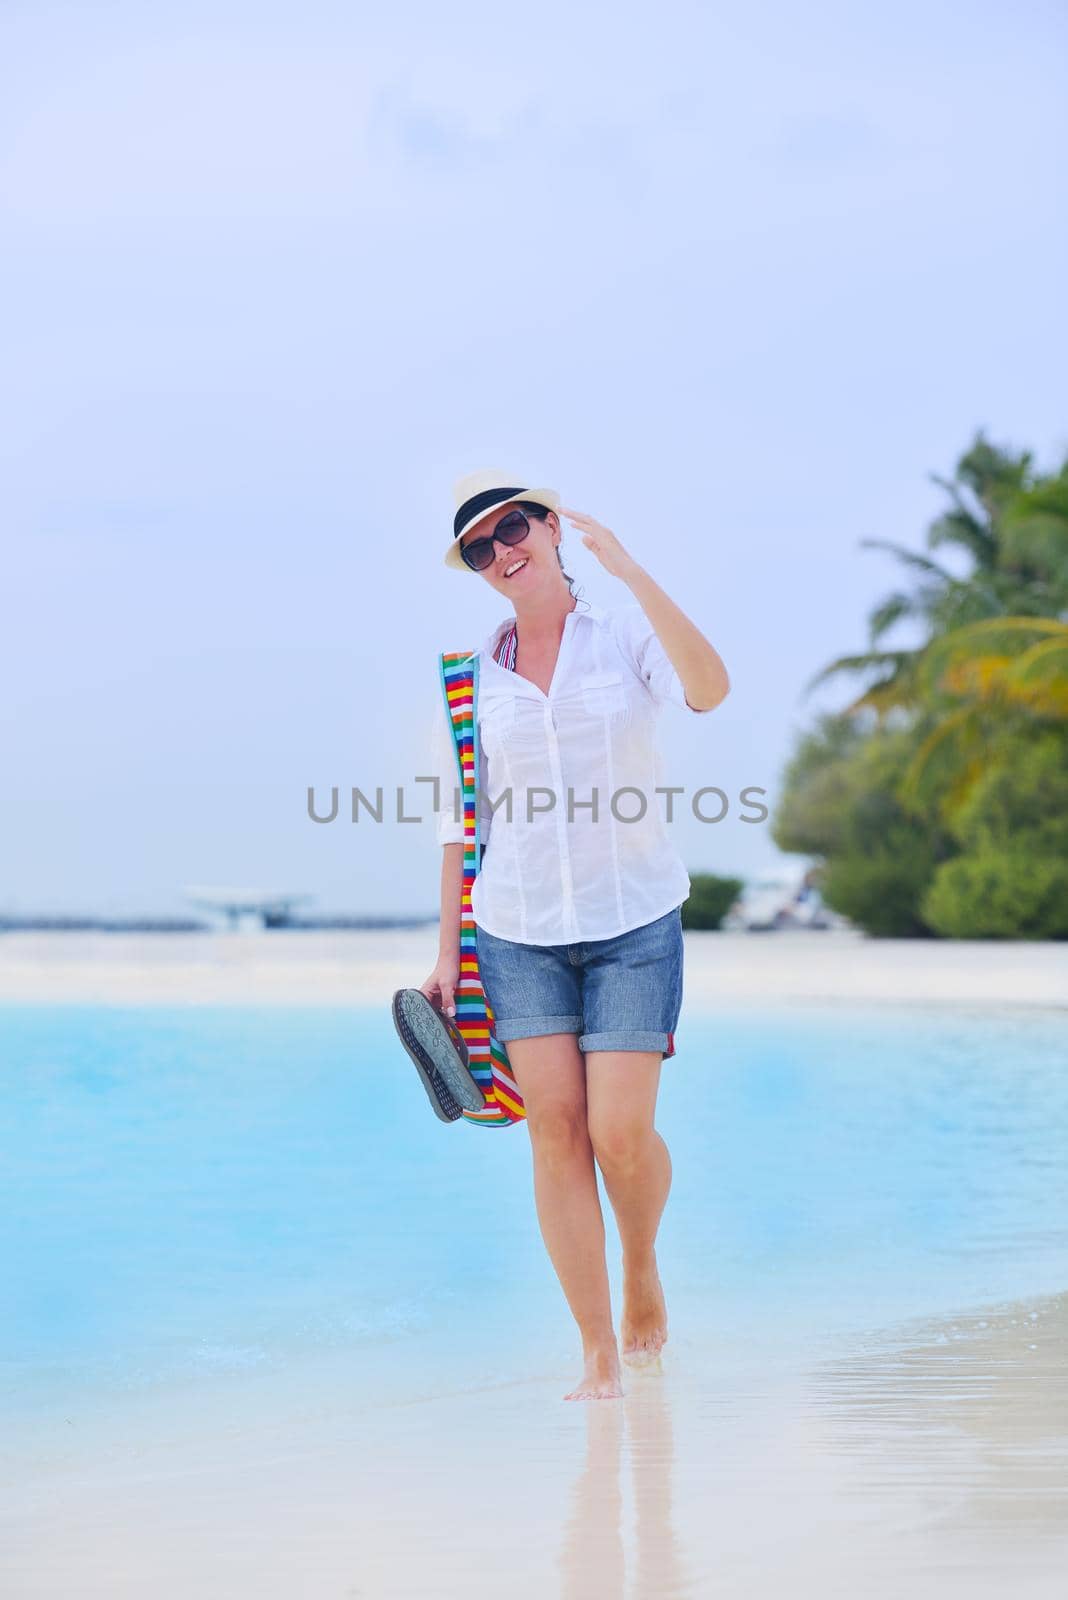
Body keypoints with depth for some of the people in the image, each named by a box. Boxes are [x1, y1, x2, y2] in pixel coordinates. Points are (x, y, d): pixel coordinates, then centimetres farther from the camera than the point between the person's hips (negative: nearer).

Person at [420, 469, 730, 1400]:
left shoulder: (626, 635, 0)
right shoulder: (471, 677, 6)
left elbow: (709, 690, -22)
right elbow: (459, 820, 10)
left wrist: (626, 566, -24)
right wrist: (448, 950, 6)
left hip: (634, 919, -2)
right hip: (519, 928, 2)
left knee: (622, 1133, -9)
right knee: (556, 1131, -5)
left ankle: (642, 1268, 24)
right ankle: (599, 1357, 2)